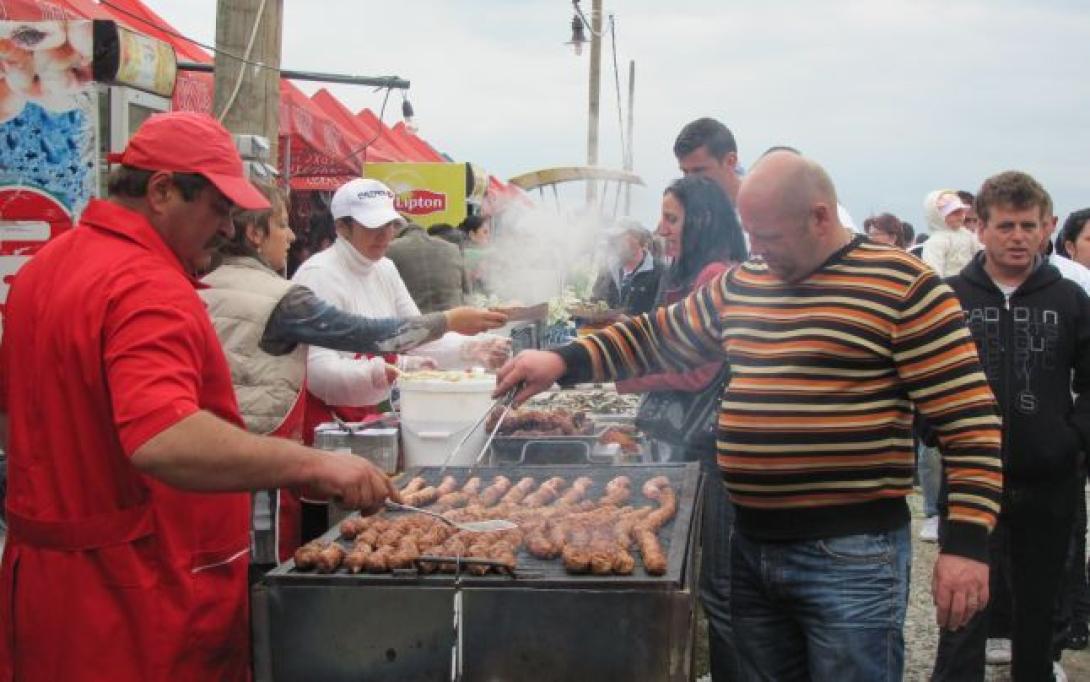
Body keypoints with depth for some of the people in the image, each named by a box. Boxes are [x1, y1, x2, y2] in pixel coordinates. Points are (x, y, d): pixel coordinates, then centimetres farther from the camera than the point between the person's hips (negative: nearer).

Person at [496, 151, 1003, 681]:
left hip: (851, 557, -6)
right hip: (752, 546, 7)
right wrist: (563, 363, 9)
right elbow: (657, 335, 22)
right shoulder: (739, 285, 11)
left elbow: (970, 419, -12)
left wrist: (966, 543, -18)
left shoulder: (902, 287, -10)